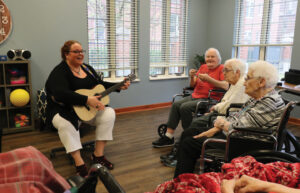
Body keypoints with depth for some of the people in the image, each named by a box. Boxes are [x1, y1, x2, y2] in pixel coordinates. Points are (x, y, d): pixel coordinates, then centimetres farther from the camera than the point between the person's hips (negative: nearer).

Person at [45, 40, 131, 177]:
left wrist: (119, 86, 4)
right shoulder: (59, 72, -13)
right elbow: (61, 94, -30)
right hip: (62, 110, -6)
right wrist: (87, 100, -35)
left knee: (109, 113, -17)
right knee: (65, 123, -38)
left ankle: (98, 154, -11)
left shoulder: (87, 68, 11)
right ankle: (79, 162, -30)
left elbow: (101, 85, 18)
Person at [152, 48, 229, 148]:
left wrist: (208, 79, -19)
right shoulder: (203, 67, 19)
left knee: (185, 107, -26)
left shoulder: (222, 69, -1)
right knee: (176, 104, -14)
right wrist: (192, 77, -2)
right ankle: (168, 137, -13)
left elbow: (226, 86, -16)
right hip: (195, 96, 7)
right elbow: (192, 85, 20)